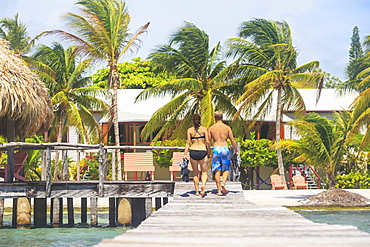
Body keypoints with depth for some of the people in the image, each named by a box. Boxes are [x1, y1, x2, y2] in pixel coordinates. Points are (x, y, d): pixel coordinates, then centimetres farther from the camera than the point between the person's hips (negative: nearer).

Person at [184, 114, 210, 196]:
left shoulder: (190, 130, 4)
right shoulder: (204, 129, 2)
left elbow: (188, 143, -2)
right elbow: (207, 142, -3)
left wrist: (185, 154, -2)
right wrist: (208, 152, 8)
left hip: (193, 152, 1)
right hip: (202, 152, -1)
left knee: (195, 173, 15)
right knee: (204, 172, 10)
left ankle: (197, 191, 13)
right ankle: (203, 185, -17)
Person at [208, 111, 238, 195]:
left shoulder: (211, 128, 4)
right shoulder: (227, 127, 2)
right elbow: (233, 140, 0)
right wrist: (236, 150, 11)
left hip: (215, 149, 0)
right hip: (225, 149, 0)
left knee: (217, 170, 4)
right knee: (226, 169, 13)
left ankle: (219, 190, 2)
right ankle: (223, 183, -12)